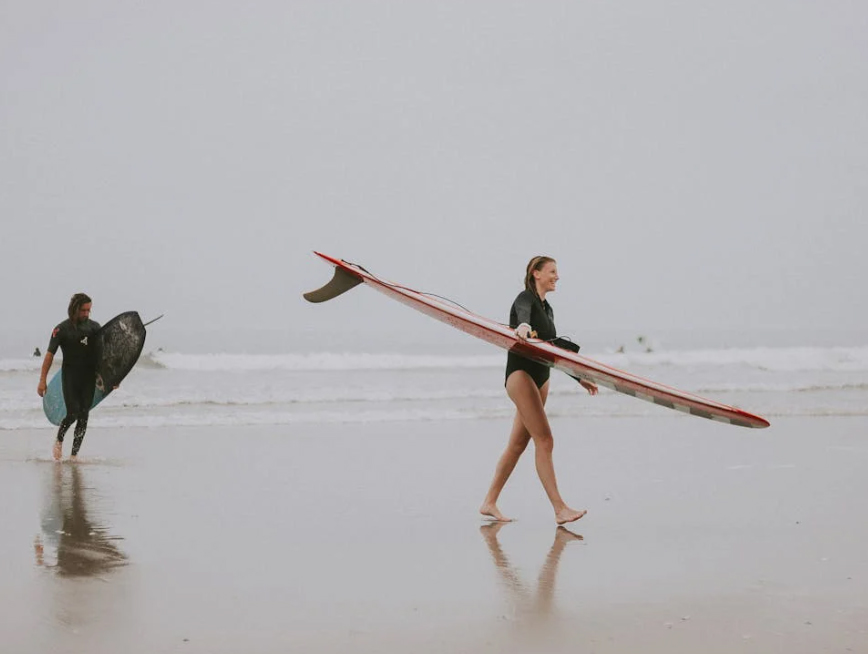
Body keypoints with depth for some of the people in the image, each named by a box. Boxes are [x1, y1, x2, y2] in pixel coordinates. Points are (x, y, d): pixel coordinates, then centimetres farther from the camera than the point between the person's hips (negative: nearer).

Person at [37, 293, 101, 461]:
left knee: (84, 416, 0)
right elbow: (49, 355, -3)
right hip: (70, 377, -3)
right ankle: (59, 440, 19)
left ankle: (75, 453, 8)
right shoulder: (62, 329, -4)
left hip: (89, 378, 3)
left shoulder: (95, 327, 7)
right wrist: (42, 380, -7)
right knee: (73, 414, -10)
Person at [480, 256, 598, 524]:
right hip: (520, 374, -9)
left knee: (518, 443, 8)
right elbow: (523, 312, -31)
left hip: (540, 378, 9)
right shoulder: (525, 298, -5)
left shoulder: (547, 309, 20)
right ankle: (560, 509, -19)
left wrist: (579, 378, 25)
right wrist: (523, 326, -55)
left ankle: (489, 503, 14)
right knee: (544, 440, -15)